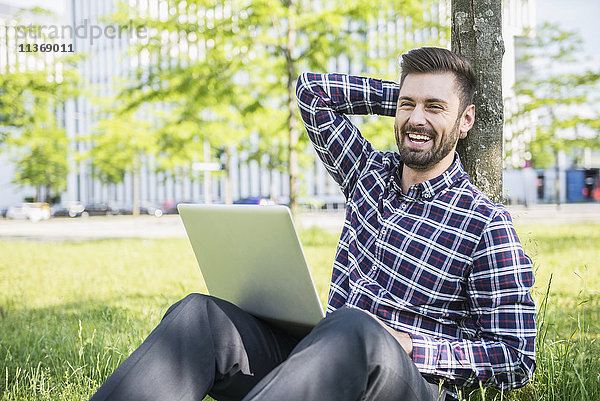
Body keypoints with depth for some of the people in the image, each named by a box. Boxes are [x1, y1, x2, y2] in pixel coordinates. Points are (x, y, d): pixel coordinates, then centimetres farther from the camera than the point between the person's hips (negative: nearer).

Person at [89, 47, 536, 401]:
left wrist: (407, 346, -16)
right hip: (322, 351, 5)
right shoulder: (369, 173, 14)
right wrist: (407, 94, 19)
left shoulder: (487, 226, -2)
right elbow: (311, 89, 22)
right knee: (200, 314, -21)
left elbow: (517, 359, -4)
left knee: (352, 329, -41)